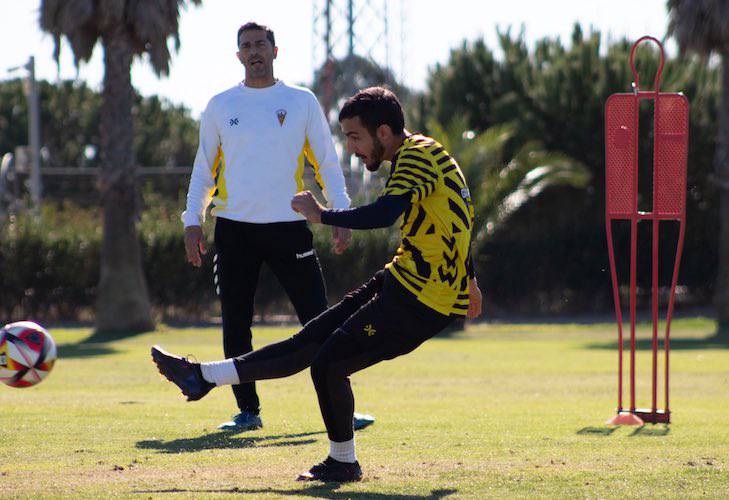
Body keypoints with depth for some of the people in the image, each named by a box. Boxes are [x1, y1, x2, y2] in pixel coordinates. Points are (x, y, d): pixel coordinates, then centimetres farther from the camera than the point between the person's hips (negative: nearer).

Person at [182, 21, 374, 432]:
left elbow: (327, 162, 7)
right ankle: (248, 410, 11)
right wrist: (193, 221, 5)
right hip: (235, 229, 1)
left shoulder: (302, 102, 6)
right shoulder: (221, 106, 9)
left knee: (318, 321, -5)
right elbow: (204, 169, 14)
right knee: (236, 324, 1)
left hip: (289, 226, -1)